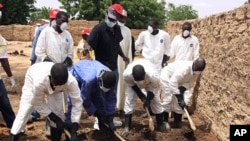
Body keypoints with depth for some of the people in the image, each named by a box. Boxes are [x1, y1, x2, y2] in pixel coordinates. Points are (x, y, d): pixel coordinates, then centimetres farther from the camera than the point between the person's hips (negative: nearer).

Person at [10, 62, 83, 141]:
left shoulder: (71, 81, -42)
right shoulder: (39, 82, -46)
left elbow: (77, 102, -30)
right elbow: (38, 103, -26)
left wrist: (74, 130, -32)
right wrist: (55, 119, -25)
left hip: (53, 86, 2)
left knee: (58, 112, -4)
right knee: (24, 112, -8)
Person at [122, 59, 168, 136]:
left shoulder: (153, 75, -46)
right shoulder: (126, 74, -42)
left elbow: (154, 89, -24)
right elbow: (131, 85, -19)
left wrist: (148, 99, -25)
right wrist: (140, 95, -17)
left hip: (150, 82, -1)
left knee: (156, 101, 0)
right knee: (129, 100, -6)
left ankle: (160, 124, 19)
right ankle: (127, 126, 6)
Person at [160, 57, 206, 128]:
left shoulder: (196, 71, -18)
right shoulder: (184, 68, -41)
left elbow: (190, 82, -7)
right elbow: (173, 82, -42)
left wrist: (183, 88, -26)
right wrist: (179, 96, -40)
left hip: (178, 80, 7)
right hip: (167, 76, -7)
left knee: (183, 101, 1)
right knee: (169, 98, -11)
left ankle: (177, 121, 12)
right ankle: (164, 121, 3)